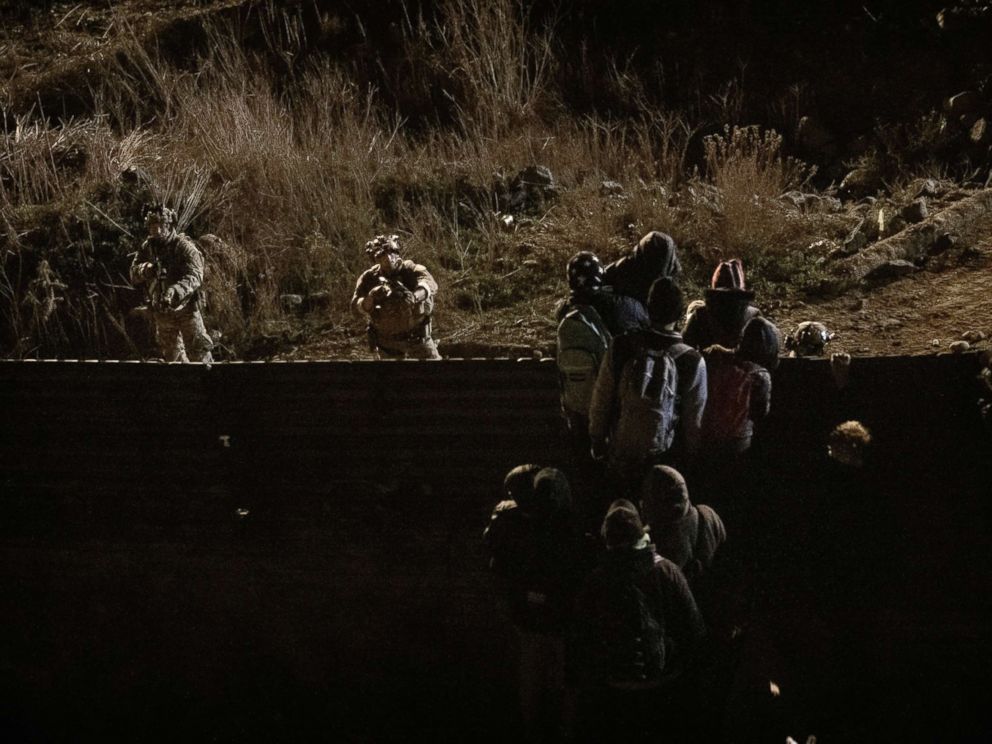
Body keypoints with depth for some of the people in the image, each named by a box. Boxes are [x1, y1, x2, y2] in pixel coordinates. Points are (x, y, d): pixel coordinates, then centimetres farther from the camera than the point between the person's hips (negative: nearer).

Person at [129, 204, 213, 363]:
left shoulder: (184, 247, -13)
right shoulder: (147, 248, 4)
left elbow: (194, 276, -25)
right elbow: (134, 275, 2)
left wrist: (176, 291, -43)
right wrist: (145, 270, -22)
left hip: (185, 308, -5)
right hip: (162, 312, 5)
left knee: (198, 354, -7)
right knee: (171, 355, 14)